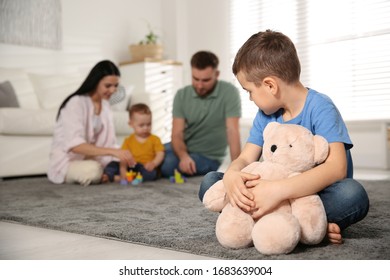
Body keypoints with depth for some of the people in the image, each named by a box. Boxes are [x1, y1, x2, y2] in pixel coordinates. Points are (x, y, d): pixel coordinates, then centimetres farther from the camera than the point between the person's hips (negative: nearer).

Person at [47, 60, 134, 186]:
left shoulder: (105, 104, 4)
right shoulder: (76, 103, -20)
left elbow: (109, 141, 3)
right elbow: (75, 145, -31)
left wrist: (123, 160, -16)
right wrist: (113, 152, -39)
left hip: (91, 158, 7)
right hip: (66, 162, -7)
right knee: (92, 169, -36)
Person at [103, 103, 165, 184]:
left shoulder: (154, 139, 5)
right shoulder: (128, 140, 6)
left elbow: (160, 154, -6)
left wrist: (153, 163, -28)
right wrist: (123, 171, -22)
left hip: (147, 168, -2)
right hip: (131, 167, 2)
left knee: (151, 173, -36)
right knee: (112, 165, -11)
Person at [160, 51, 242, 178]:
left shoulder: (229, 92, -18)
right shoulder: (182, 95, -7)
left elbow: (232, 132, -24)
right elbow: (177, 134, -12)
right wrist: (183, 156, -34)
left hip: (208, 157, -4)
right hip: (184, 149, 4)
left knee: (167, 165, -27)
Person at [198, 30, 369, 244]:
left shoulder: (320, 108, -14)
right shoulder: (265, 114, 5)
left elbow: (337, 167, -28)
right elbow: (245, 158, 2)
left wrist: (278, 190, -42)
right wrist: (231, 175, -25)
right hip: (279, 196, 6)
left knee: (352, 193, -36)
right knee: (210, 181, -9)